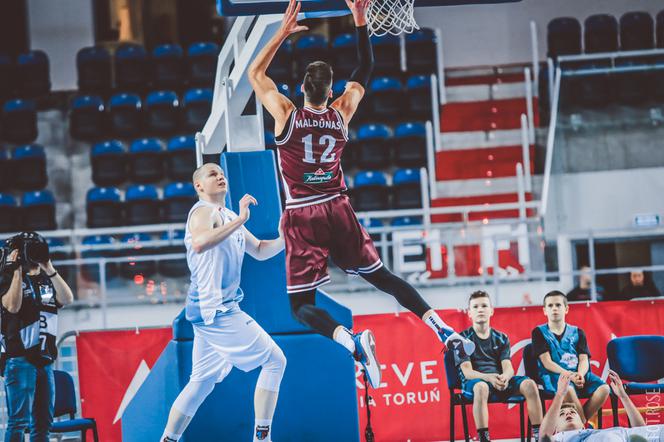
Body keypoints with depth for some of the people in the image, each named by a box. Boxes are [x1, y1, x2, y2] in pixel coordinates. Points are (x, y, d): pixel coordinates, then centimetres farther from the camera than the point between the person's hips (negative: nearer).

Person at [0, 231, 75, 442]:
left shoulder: (47, 282, 17)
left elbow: (67, 299, -1)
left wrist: (50, 269, -7)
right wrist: (17, 270, -13)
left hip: (45, 359, 6)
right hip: (20, 359, -6)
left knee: (43, 421, 8)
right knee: (19, 420, -12)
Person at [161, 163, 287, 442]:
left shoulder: (227, 217, 18)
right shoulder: (204, 211, -11)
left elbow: (260, 251, 25)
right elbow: (199, 243, -34)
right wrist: (240, 221, -33)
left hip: (212, 311, 10)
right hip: (215, 308, -10)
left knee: (202, 381, 14)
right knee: (274, 360, -7)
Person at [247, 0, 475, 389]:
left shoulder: (287, 114, -7)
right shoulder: (341, 113, 0)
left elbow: (255, 72, 8)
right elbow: (366, 70, 17)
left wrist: (283, 32, 8)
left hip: (302, 218, -3)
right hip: (338, 211, 3)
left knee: (302, 304, 0)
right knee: (382, 276, 15)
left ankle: (353, 341, -27)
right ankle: (443, 330, 3)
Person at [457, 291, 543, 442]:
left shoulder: (501, 338, 16)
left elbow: (508, 367, 3)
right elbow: (467, 372, -8)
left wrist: (505, 377, -24)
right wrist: (489, 377, -28)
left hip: (500, 381, 4)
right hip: (474, 381, -4)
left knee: (529, 384, -24)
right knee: (481, 387, -41)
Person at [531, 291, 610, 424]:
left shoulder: (577, 332, 18)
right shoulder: (539, 332, 8)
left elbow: (584, 359, 6)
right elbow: (547, 362, -2)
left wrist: (580, 374, -17)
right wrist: (569, 375, -16)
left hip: (578, 374, 4)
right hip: (554, 376, -4)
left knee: (604, 388, -25)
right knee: (568, 389, -39)